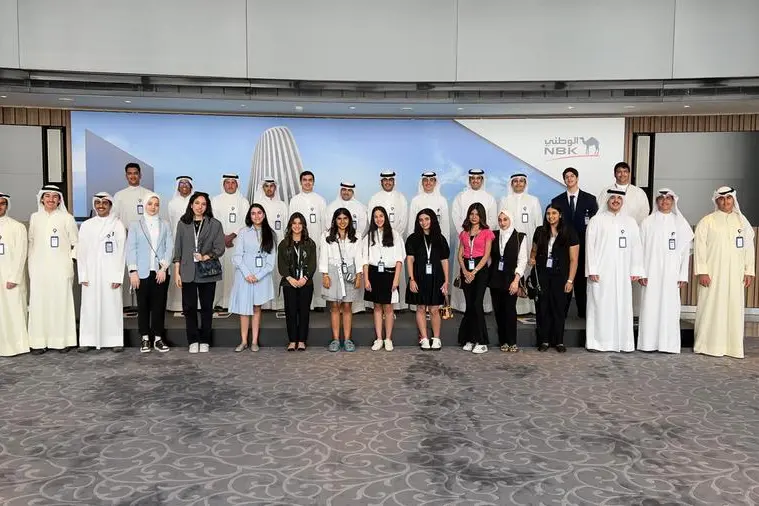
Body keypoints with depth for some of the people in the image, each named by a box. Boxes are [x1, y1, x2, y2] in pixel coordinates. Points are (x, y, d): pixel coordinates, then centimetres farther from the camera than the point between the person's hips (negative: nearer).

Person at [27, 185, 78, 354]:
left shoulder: (67, 218, 0)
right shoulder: (35, 218, 10)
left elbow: (76, 243, 3)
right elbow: (31, 242, 16)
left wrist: (69, 260, -5)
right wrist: (32, 263, 11)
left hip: (60, 268, -3)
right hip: (39, 268, 3)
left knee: (61, 302, -2)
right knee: (39, 303, 1)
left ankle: (63, 341, 5)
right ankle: (39, 342, 7)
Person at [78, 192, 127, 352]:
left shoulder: (117, 225, 1)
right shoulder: (86, 225, 8)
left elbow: (121, 251, -3)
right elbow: (81, 252, 7)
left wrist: (118, 276, -8)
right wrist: (82, 275, -1)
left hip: (110, 273, -2)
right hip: (91, 273, 2)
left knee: (112, 306, -1)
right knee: (90, 306, 2)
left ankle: (116, 340, 4)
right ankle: (88, 341, 8)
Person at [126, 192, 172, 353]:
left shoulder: (165, 225, 9)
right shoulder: (135, 225, 6)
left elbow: (169, 248, 3)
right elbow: (130, 249, 1)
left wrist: (164, 268, -8)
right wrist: (133, 271, -8)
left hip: (160, 272, 1)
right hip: (142, 272, -1)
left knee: (159, 305, 2)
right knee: (143, 306, 4)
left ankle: (158, 338, 10)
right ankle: (145, 338, 12)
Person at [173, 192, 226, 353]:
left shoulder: (215, 224, 3)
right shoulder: (183, 224, 7)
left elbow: (220, 248, 0)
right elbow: (178, 249, 7)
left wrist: (205, 257, -16)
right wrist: (177, 272, 2)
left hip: (207, 272, -1)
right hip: (188, 272, 1)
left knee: (207, 307, 6)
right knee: (189, 307, 3)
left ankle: (204, 341, 16)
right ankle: (193, 341, 14)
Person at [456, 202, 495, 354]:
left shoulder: (487, 232, 2)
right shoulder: (464, 233, 15)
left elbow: (486, 255, -5)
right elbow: (459, 255, 9)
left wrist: (474, 272, -13)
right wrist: (465, 271, -7)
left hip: (480, 270, -4)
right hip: (466, 270, 4)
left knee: (477, 304, -11)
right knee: (469, 305, 5)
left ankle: (481, 342, -6)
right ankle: (469, 339, 12)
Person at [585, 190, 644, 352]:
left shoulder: (630, 222, 11)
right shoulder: (597, 220, 2)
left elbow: (636, 247, 8)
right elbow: (590, 246, -2)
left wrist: (636, 270, 2)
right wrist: (591, 270, -8)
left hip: (622, 273, 3)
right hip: (601, 272, -3)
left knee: (622, 306, 3)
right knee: (600, 306, -1)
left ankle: (623, 342, 10)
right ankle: (598, 341, 6)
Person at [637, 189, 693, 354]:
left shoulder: (680, 223, 6)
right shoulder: (648, 222, 4)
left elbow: (685, 250, 5)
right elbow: (641, 248, 2)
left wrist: (683, 275, 0)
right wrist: (641, 272, -4)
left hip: (671, 273, 0)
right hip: (652, 272, 0)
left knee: (669, 306, 0)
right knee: (650, 306, -1)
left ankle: (668, 343, 7)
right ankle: (649, 342, 6)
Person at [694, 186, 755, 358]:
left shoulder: (742, 221, 11)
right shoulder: (707, 221, 0)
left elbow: (748, 247, 11)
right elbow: (700, 247, -5)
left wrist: (749, 271, 5)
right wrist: (701, 271, -11)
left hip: (735, 275, 3)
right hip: (713, 273, -3)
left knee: (734, 308, 3)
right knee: (711, 308, -3)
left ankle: (733, 346, 10)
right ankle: (709, 345, 5)